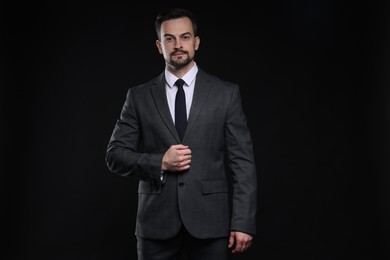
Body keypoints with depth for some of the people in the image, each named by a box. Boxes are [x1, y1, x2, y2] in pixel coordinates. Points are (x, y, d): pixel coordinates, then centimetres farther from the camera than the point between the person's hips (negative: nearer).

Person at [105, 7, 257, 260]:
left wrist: (243, 222, -8)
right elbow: (115, 154, 4)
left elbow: (242, 162, -1)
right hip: (157, 222, 1)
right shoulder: (139, 96, 6)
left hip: (210, 220, -1)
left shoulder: (226, 93, 2)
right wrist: (160, 163, -12)